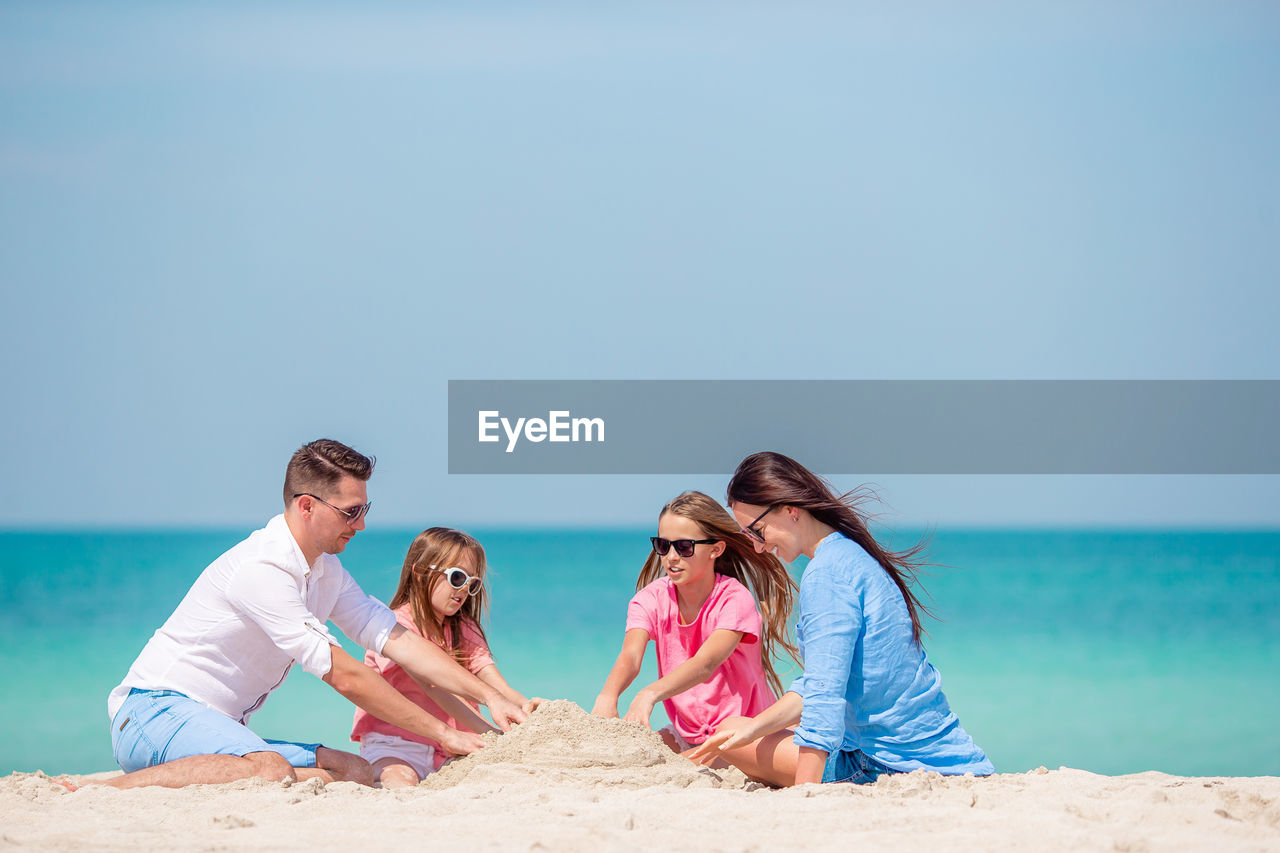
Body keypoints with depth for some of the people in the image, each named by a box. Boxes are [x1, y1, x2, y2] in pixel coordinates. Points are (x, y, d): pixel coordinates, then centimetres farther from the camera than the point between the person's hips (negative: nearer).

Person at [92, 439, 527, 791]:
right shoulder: (260, 568, -18)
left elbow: (399, 640, 12)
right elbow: (344, 675, -19)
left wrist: (491, 697, 2)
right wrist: (444, 734, -15)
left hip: (221, 730, 10)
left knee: (355, 772, -10)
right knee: (271, 771, -38)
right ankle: (109, 790, -29)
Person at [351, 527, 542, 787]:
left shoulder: (464, 629, 14)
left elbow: (487, 673, -2)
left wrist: (521, 703, -27)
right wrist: (487, 731, -36)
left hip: (447, 748, 7)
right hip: (392, 740, -7)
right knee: (403, 781, -39)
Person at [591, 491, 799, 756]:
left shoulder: (735, 600, -18)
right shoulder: (651, 599, -4)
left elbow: (705, 663, -35)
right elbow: (630, 657, -23)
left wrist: (650, 695, -55)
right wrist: (607, 697, -48)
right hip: (685, 733, 5)